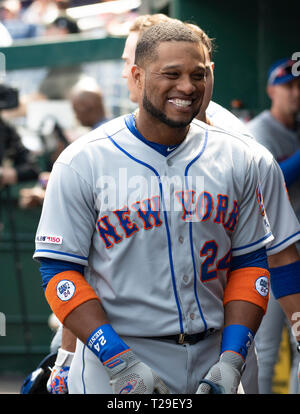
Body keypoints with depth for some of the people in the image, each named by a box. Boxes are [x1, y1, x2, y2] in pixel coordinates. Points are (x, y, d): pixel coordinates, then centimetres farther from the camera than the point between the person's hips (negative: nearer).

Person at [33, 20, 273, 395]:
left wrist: (232, 361, -5)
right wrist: (121, 363, -18)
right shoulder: (82, 163, -7)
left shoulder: (236, 159, 5)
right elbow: (60, 272, -9)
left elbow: (249, 265, 7)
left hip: (210, 366, 3)